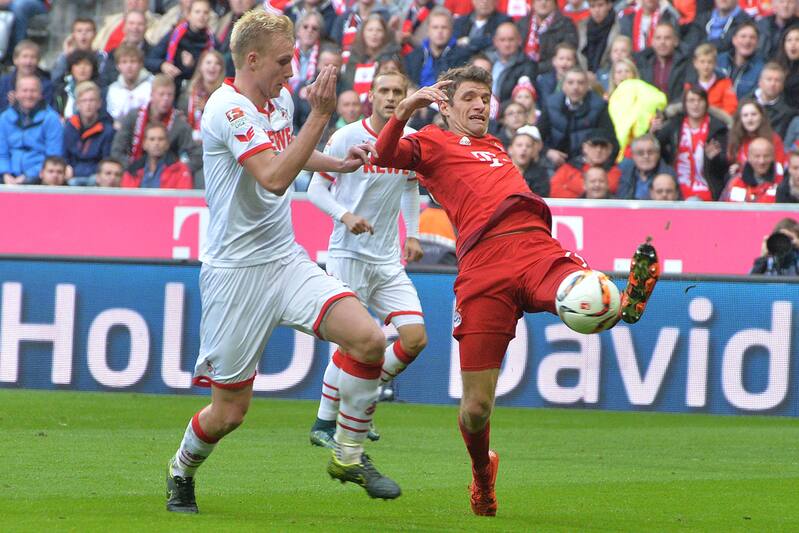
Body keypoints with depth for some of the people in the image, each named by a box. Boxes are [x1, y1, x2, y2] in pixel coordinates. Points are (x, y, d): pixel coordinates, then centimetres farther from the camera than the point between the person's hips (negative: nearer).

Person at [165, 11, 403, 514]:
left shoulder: (280, 100, 8)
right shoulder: (228, 109, -17)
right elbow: (273, 178, -30)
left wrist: (337, 164, 21)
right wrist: (321, 115, -33)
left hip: (286, 260, 7)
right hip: (236, 270, -7)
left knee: (368, 338, -16)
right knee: (229, 411, -1)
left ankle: (349, 455, 2)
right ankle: (182, 472, 31)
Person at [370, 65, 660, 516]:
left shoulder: (496, 148, 38)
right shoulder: (433, 143, 19)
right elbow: (382, 156, 0)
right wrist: (405, 110, -13)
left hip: (536, 246, 4)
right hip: (483, 267, -4)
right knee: (477, 406, -4)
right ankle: (482, 474, 21)